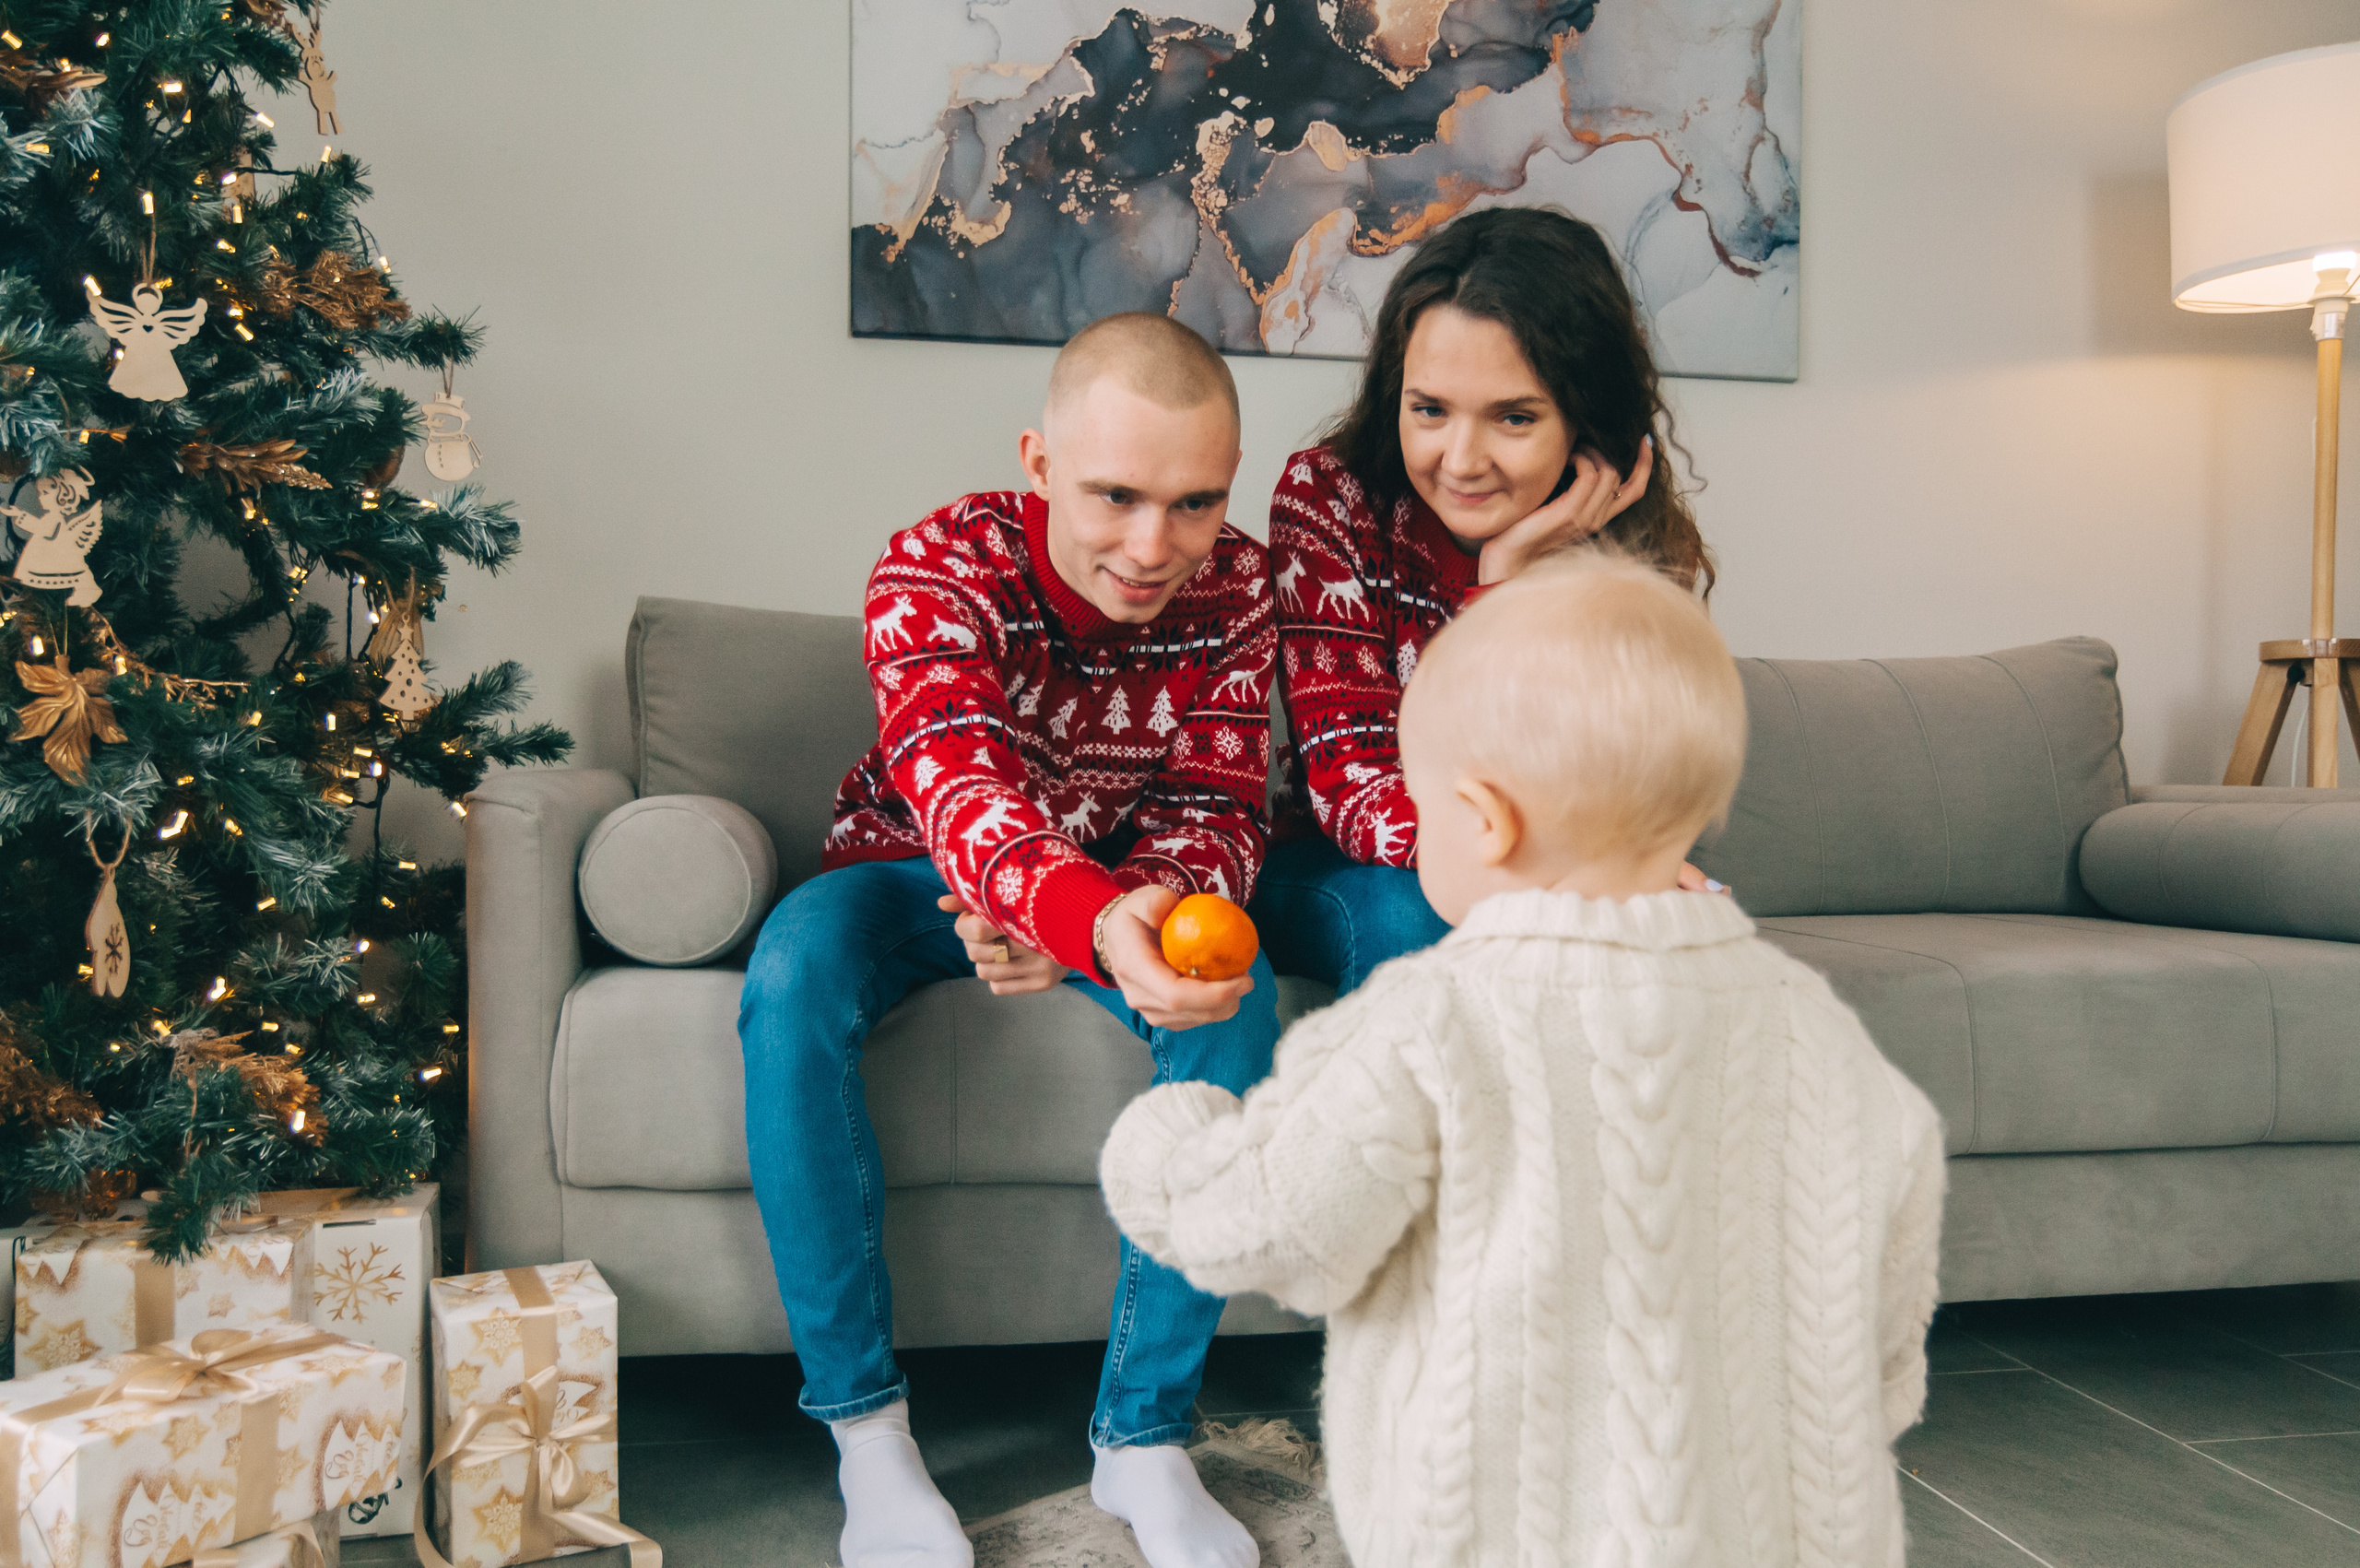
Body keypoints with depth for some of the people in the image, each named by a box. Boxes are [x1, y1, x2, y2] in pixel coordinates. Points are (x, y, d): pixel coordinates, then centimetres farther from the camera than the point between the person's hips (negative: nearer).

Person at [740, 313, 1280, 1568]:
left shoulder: (1234, 589, -15)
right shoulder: (939, 568, -26)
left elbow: (1220, 812, -16)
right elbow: (955, 782, -44)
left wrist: (1115, 915, -40)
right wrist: (1092, 920, -66)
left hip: (1114, 892, 2)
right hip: (912, 872, -1)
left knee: (1238, 990, -29)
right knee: (793, 971, -34)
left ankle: (1143, 1436, -18)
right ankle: (864, 1427, -21)